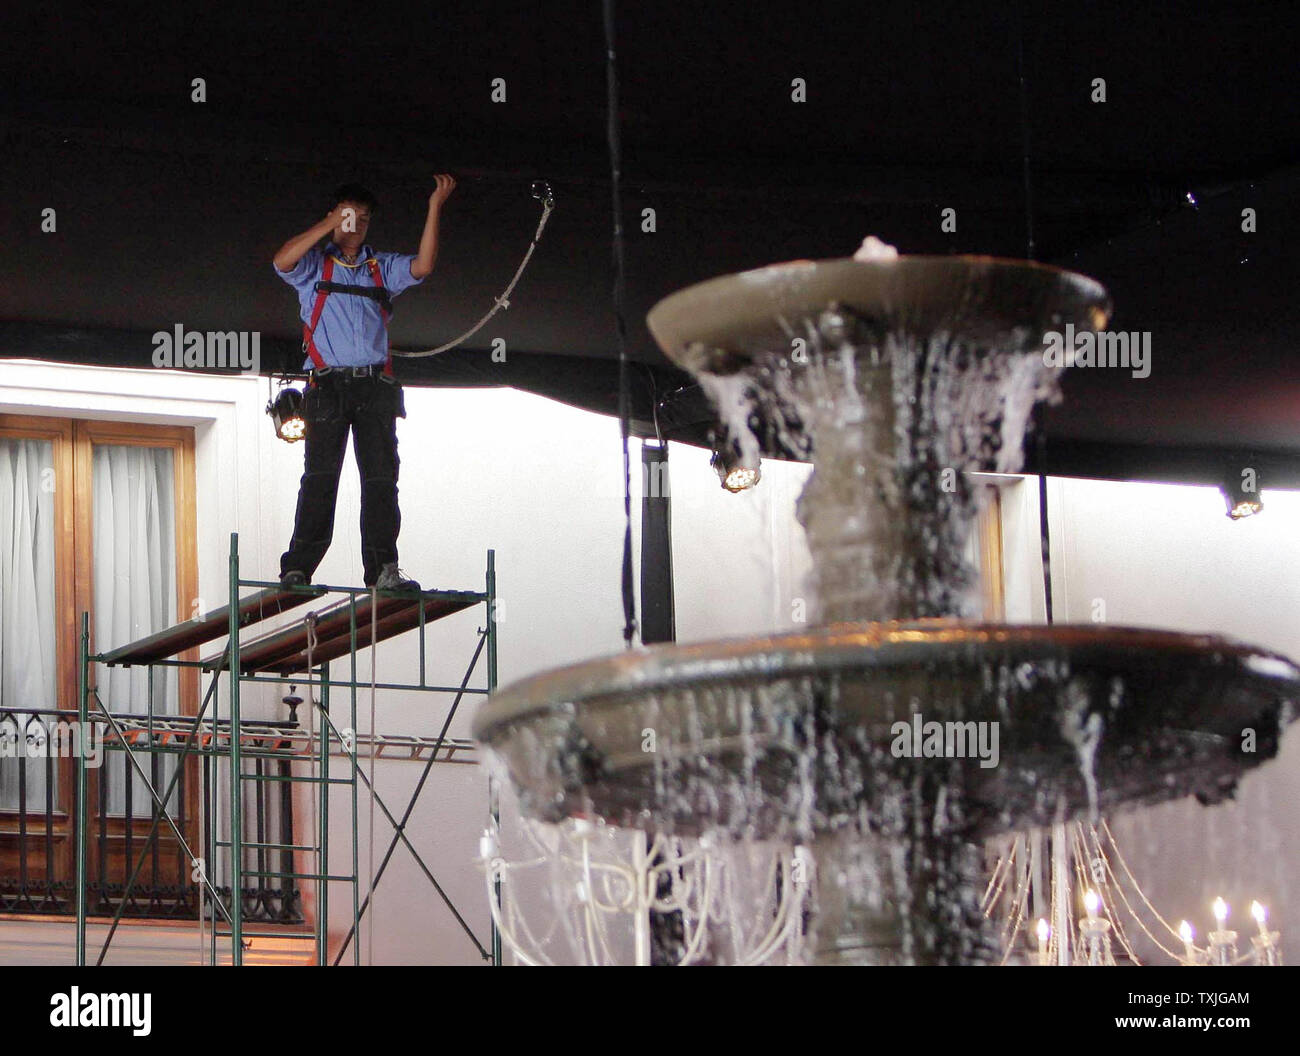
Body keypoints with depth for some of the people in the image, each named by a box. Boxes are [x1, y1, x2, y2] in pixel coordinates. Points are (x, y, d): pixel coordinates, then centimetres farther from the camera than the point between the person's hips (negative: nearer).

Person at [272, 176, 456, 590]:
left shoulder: (382, 269, 19)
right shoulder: (315, 266, 13)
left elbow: (422, 267, 2)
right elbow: (283, 261, -8)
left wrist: (435, 207, -4)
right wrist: (329, 225, -11)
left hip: (375, 385, 2)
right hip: (328, 385, -2)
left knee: (381, 476, -6)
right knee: (320, 476, -8)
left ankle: (383, 569, -10)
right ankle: (297, 568, -9)